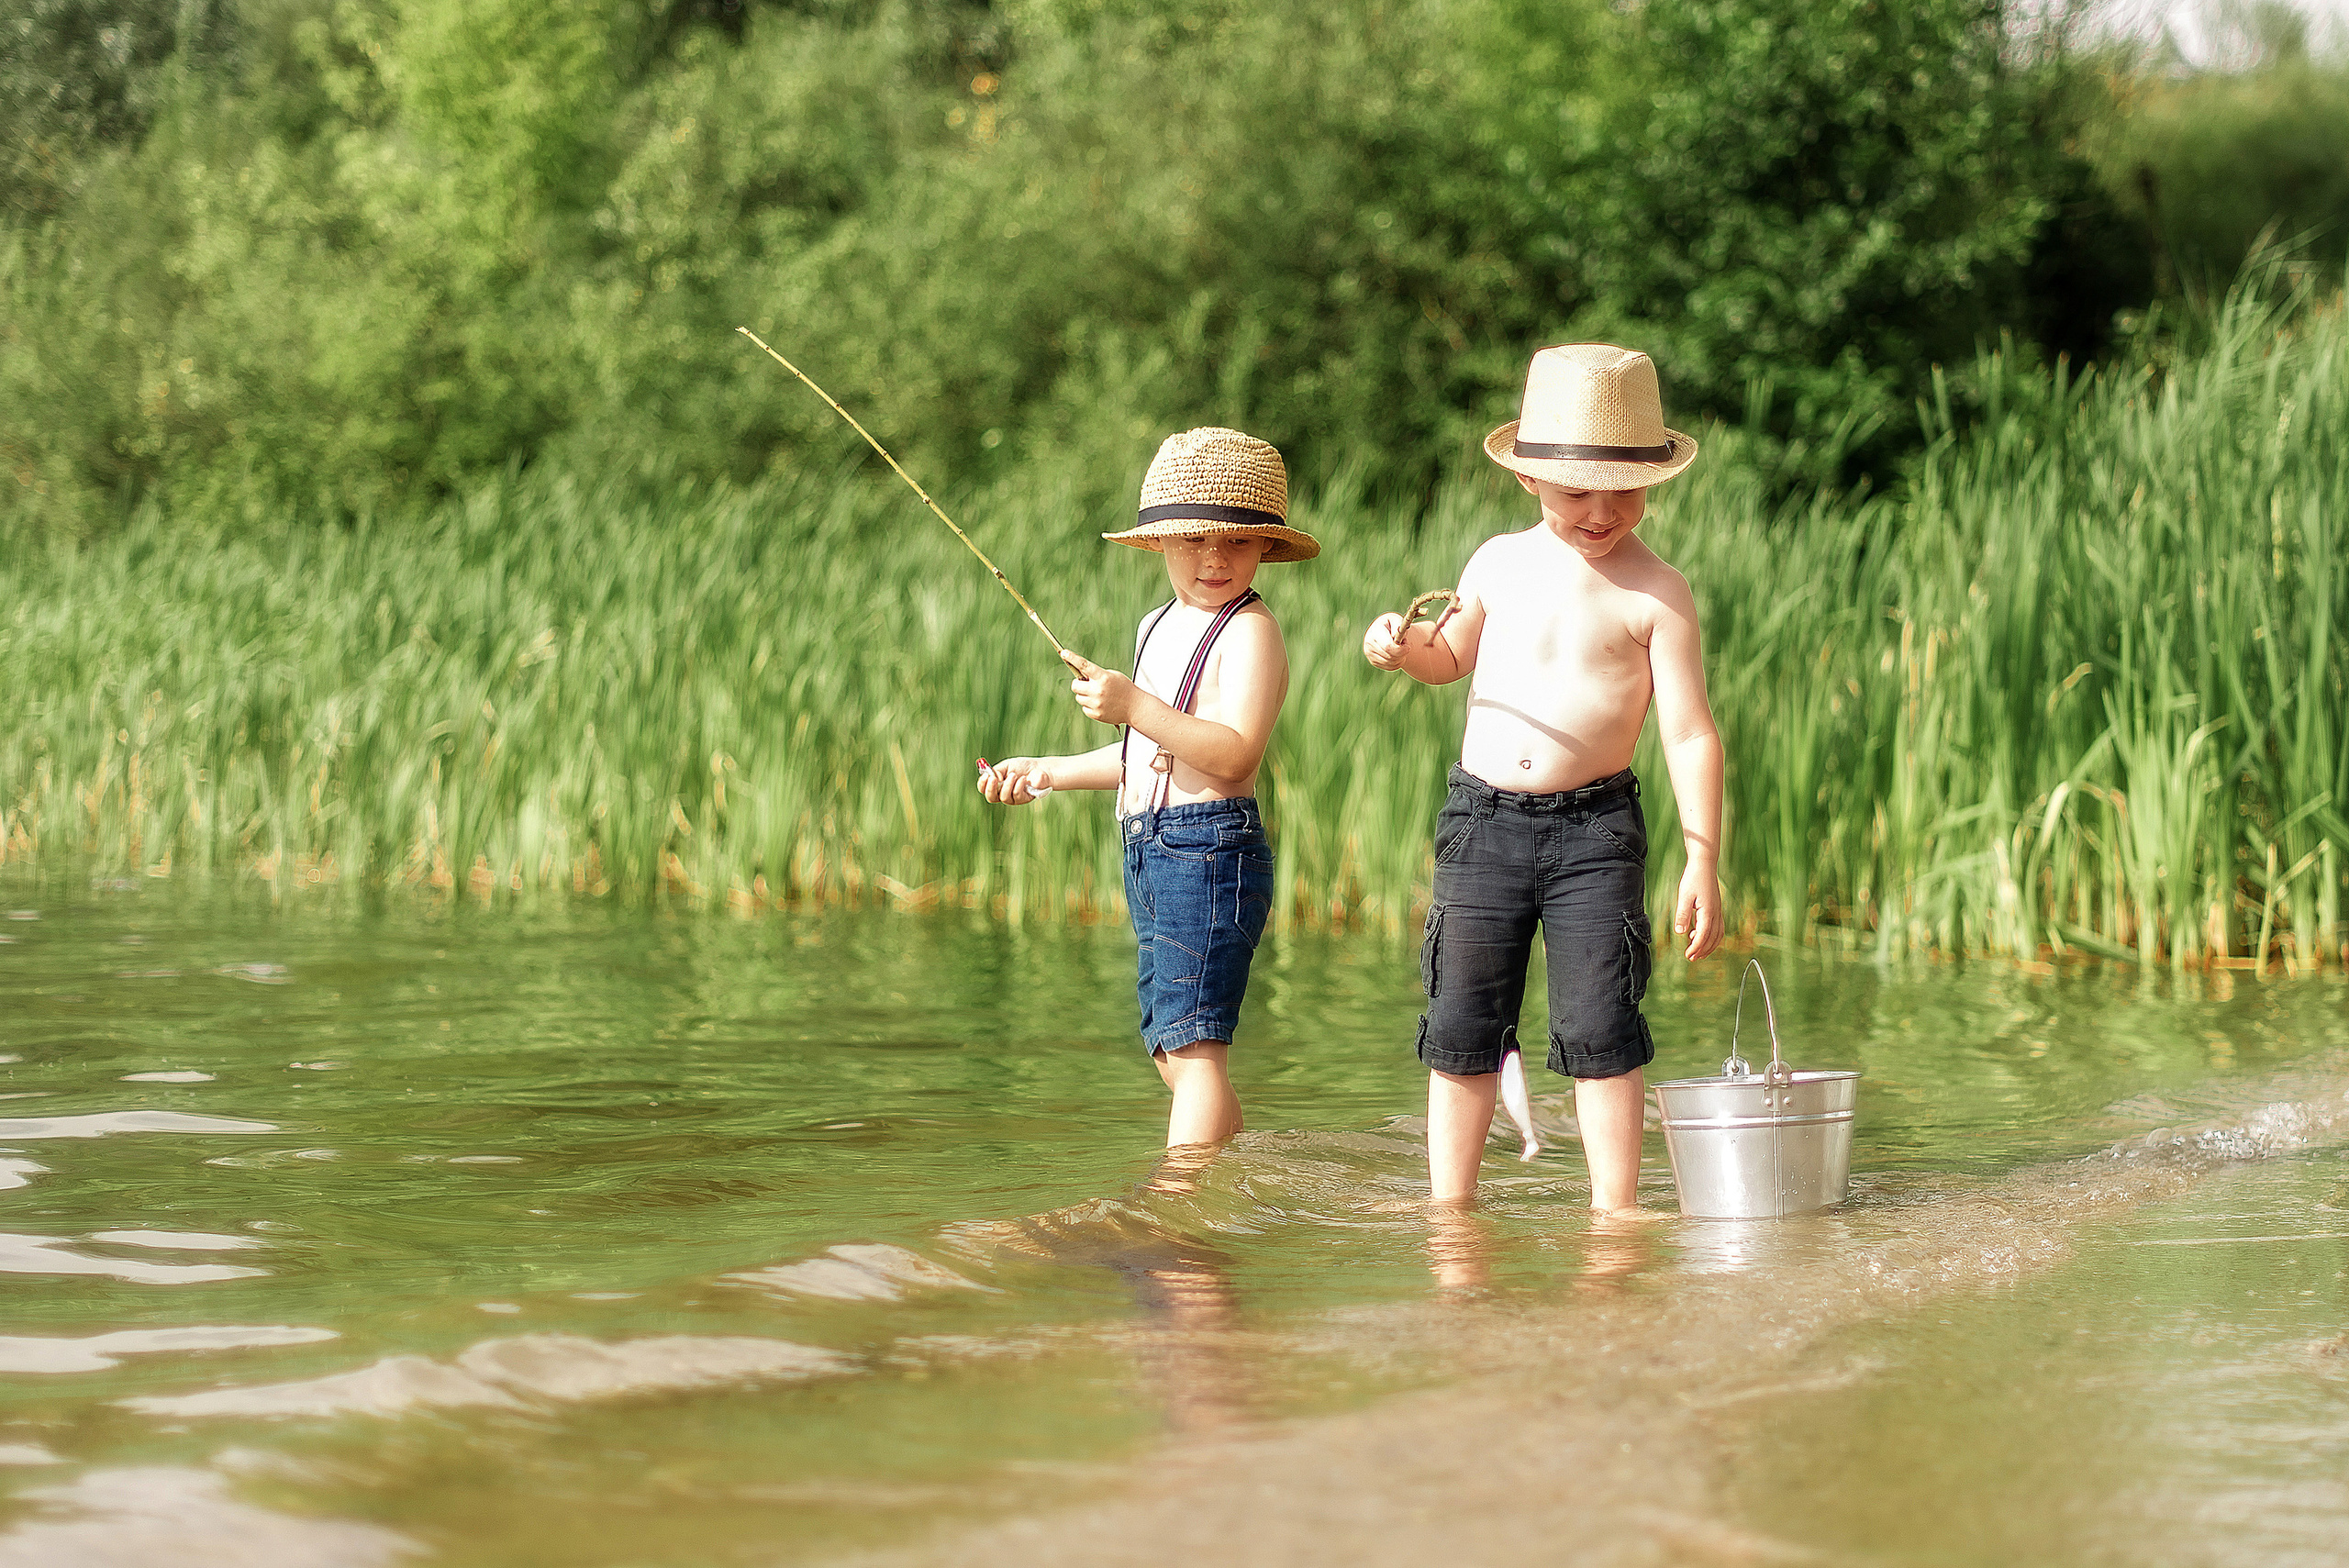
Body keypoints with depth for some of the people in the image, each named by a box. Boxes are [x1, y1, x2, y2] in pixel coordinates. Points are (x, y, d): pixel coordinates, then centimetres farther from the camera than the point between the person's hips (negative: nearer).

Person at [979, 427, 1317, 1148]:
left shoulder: (1250, 630, -9)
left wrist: (1134, 705, -27)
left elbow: (1234, 752, -21)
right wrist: (1048, 772, 30)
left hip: (1209, 850, -10)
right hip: (1149, 851, 10)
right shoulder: (1158, 627, 20)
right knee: (1172, 1053, 11)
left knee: (1193, 1047, -14)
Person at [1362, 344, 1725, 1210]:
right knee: (1461, 1027, 7)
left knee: (1599, 1031, -5)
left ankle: (1614, 1211, 4)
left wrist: (1702, 863, -12)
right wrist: (1403, 646, 4)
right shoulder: (1499, 563, 7)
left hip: (1595, 826, -3)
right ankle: (1449, 1206, 18)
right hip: (1482, 819, 4)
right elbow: (1453, 654, 27)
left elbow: (1691, 733, -7)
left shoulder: (1655, 592, -5)